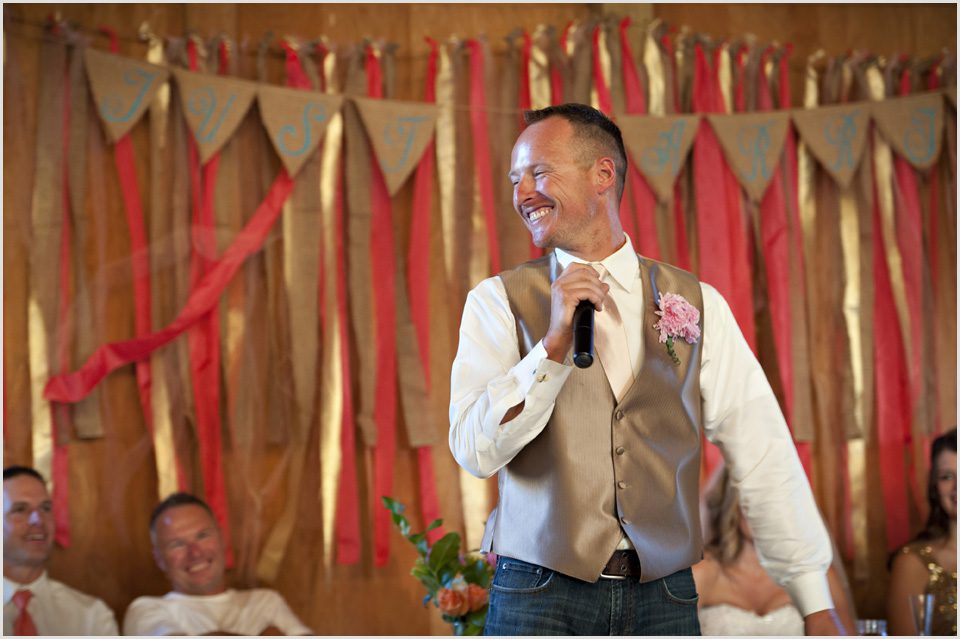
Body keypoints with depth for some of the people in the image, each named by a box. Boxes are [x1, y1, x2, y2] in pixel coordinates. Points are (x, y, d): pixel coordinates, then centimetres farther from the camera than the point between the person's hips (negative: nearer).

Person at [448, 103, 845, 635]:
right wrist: (554, 343, -17)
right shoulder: (499, 302, 3)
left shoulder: (697, 305, 5)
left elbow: (763, 455, 2)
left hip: (664, 596, 1)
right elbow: (474, 451, -7)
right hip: (541, 594, -1)